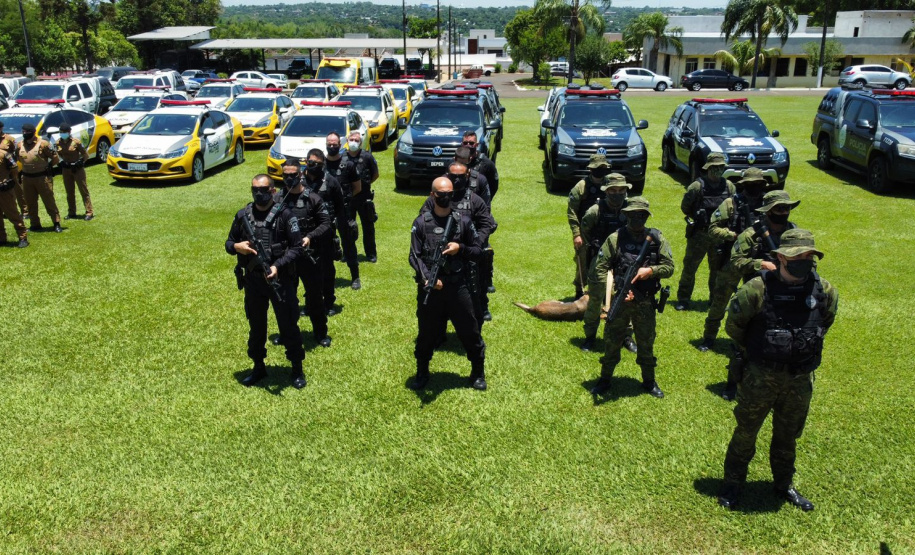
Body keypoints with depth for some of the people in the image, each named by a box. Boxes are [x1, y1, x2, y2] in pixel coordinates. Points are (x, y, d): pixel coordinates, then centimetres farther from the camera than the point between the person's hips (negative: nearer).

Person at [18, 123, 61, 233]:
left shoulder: (43, 144, -12)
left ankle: (57, 223, 6)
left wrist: (49, 166, -4)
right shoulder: (20, 144, 4)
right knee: (30, 203, 12)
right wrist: (24, 168, 15)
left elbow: (55, 157, -6)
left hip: (42, 177, -6)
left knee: (49, 201, 0)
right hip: (27, 178, 6)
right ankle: (35, 224, 22)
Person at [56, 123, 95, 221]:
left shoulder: (76, 142, -13)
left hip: (77, 169, -5)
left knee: (84, 191, -2)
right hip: (66, 169, 5)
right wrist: (63, 162, 9)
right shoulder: (58, 142, 1)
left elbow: (85, 155, -7)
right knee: (69, 192, 12)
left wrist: (80, 163, -12)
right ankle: (71, 213, 21)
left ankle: (89, 213, 0)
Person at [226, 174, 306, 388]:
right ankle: (259, 367, 32)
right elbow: (229, 243, 13)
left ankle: (297, 370, 19)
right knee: (256, 325, 16)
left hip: (280, 279, -4)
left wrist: (278, 266, -21)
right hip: (252, 280, 4)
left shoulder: (284, 215, -7)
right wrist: (237, 247, -10)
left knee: (288, 324, 5)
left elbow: (297, 247, -8)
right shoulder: (242, 215, 5)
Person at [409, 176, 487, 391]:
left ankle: (478, 372, 25)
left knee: (470, 331, 7)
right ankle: (422, 373, 31)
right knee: (427, 332, 12)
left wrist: (460, 248, -12)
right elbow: (414, 256, -4)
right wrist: (427, 278, -19)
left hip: (457, 286, 1)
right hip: (429, 287, 0)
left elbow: (478, 250, 8)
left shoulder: (463, 221, 2)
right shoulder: (421, 222, -1)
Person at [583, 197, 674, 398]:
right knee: (612, 342, 11)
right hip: (619, 300, -1)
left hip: (645, 303, 2)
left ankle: (649, 381, 32)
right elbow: (599, 269, -9)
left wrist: (650, 270, -19)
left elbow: (669, 267, 0)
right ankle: (605, 380, 28)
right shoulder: (615, 238, -8)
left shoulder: (656, 239, -1)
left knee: (646, 343, 15)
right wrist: (615, 292, -18)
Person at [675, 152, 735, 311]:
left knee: (718, 268, 12)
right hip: (699, 234, -4)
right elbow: (685, 207, 1)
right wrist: (699, 218, 1)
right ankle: (683, 299, 10)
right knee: (689, 266, 0)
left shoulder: (729, 186, 3)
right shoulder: (697, 186, -9)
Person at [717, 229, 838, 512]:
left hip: (800, 380, 3)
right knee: (746, 431, 12)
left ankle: (784, 484, 41)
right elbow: (733, 324, -5)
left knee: (788, 435, 21)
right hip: (760, 378, -3)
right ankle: (733, 483, 30)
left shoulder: (824, 291, -7)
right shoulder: (758, 289, -19)